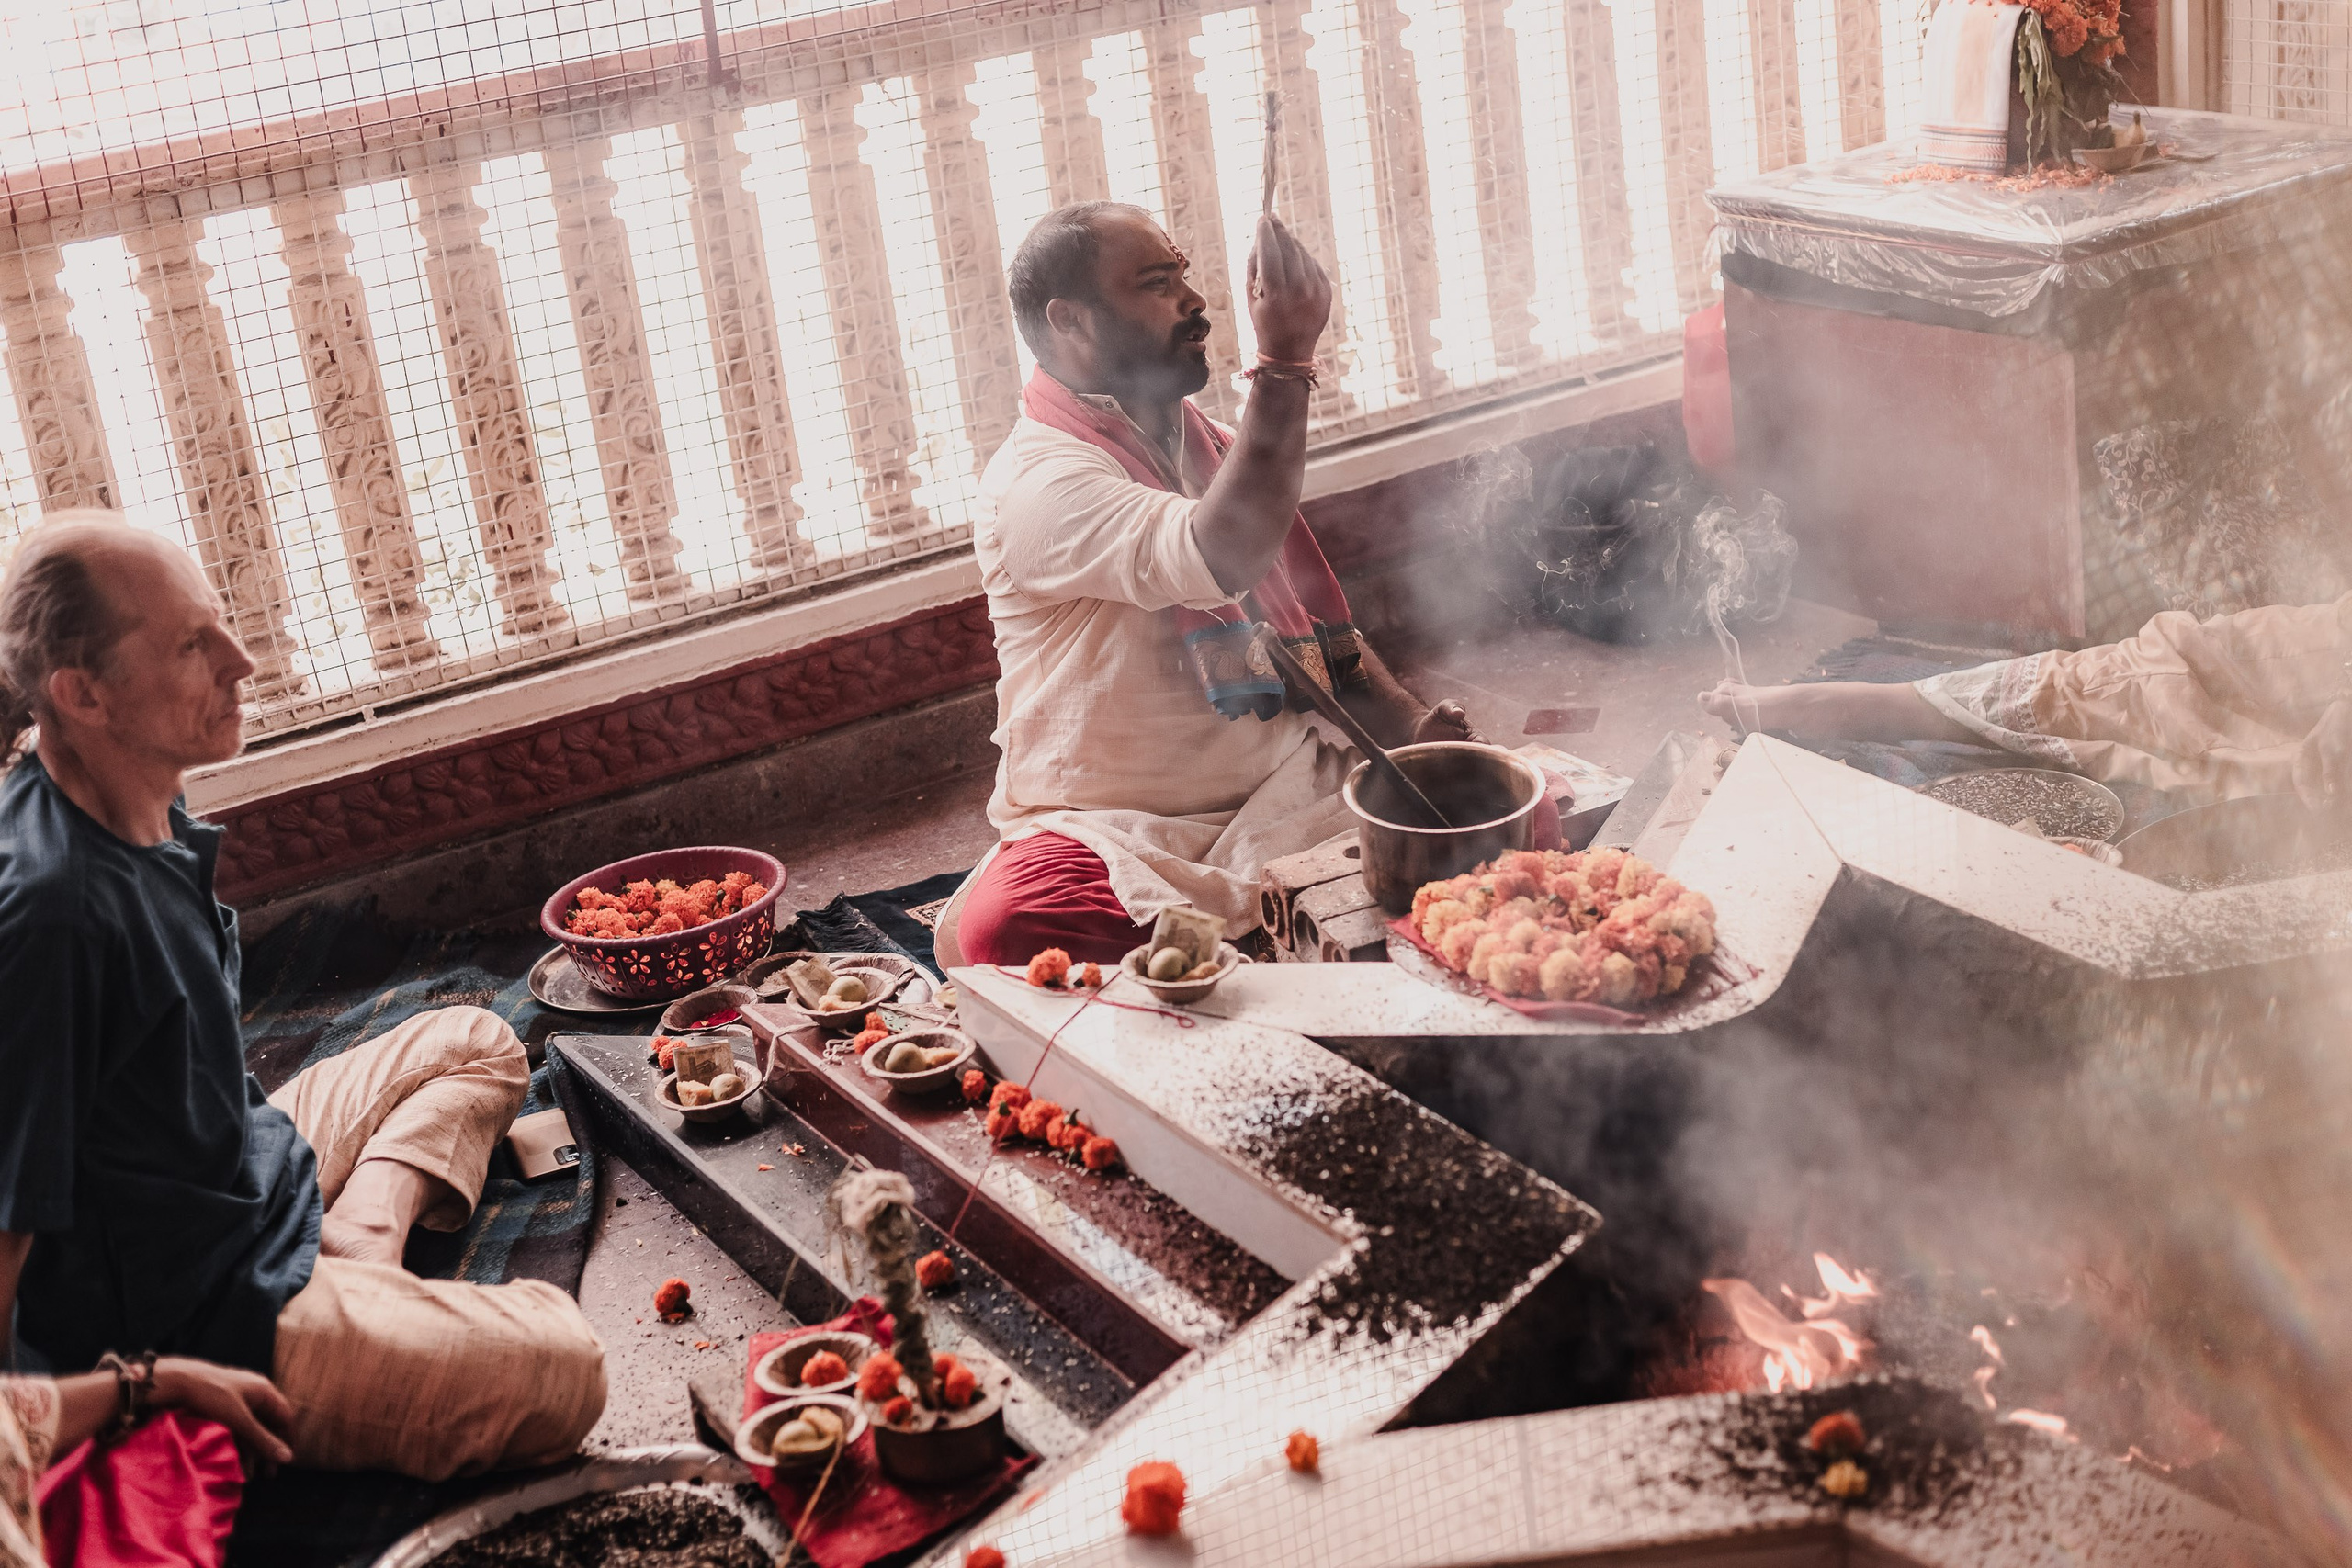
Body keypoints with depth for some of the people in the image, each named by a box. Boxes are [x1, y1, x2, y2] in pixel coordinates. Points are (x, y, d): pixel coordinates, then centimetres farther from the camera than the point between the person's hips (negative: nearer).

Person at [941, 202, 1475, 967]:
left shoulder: (1211, 446, 16)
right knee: (1003, 926, -38)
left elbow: (1320, 630, 23)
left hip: (1285, 789, 6)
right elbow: (1221, 559, -31)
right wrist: (1285, 359, -30)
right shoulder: (1038, 482, -12)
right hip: (1121, 833, -6)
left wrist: (1408, 720, 3)